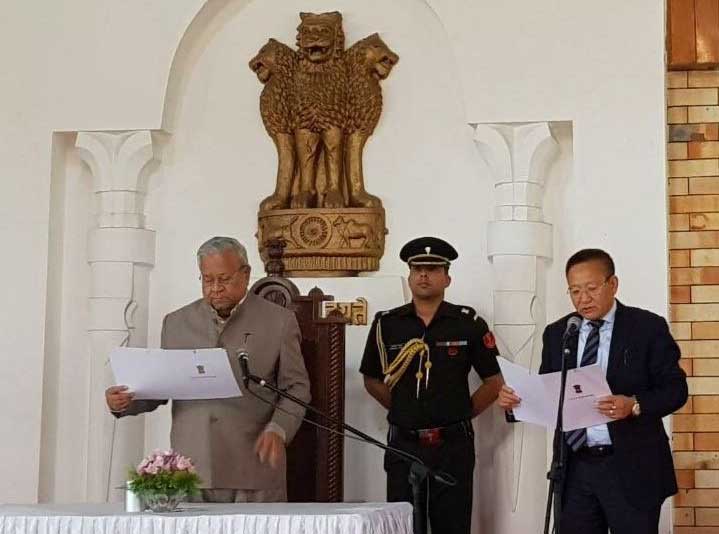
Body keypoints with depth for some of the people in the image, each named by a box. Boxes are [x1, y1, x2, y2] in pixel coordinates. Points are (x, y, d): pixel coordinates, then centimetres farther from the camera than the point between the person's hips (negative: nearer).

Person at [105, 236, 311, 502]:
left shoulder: (278, 321, 5)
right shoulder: (177, 323, 14)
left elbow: (296, 387, 4)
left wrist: (278, 430, -13)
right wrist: (125, 403, -2)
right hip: (190, 470, 2)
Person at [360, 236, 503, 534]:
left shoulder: (469, 324, 0)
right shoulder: (386, 324, 4)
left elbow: (494, 381, 4)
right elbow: (371, 380, 15)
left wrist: (462, 413, 1)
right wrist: (402, 409, 7)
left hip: (453, 446, -1)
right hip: (404, 445, 1)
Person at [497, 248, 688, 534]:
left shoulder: (648, 327, -2)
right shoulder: (557, 333, 11)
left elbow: (675, 388, -5)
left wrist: (635, 405, -23)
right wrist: (515, 399, -10)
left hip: (631, 468, -3)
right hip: (574, 468, 3)